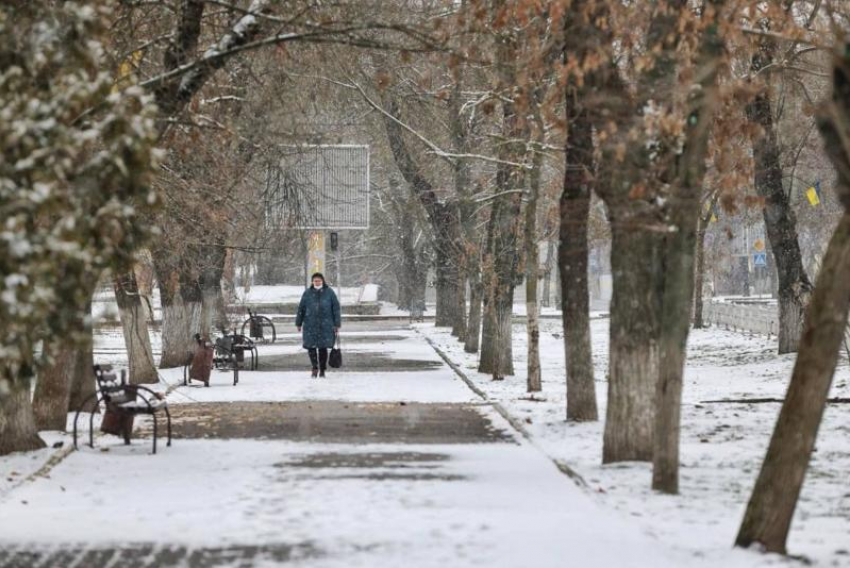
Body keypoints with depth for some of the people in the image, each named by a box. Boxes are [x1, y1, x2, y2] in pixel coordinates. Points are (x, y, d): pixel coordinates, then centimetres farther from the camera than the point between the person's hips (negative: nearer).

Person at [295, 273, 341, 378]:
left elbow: (336, 309, 2)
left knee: (323, 347, 2)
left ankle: (322, 370, 14)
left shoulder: (329, 293, 1)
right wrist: (299, 324, 11)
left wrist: (337, 325, -2)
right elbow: (301, 309, 9)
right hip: (310, 325, 1)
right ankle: (315, 368, 0)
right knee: (311, 346, -8)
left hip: (325, 325, -1)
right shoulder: (307, 293, 4)